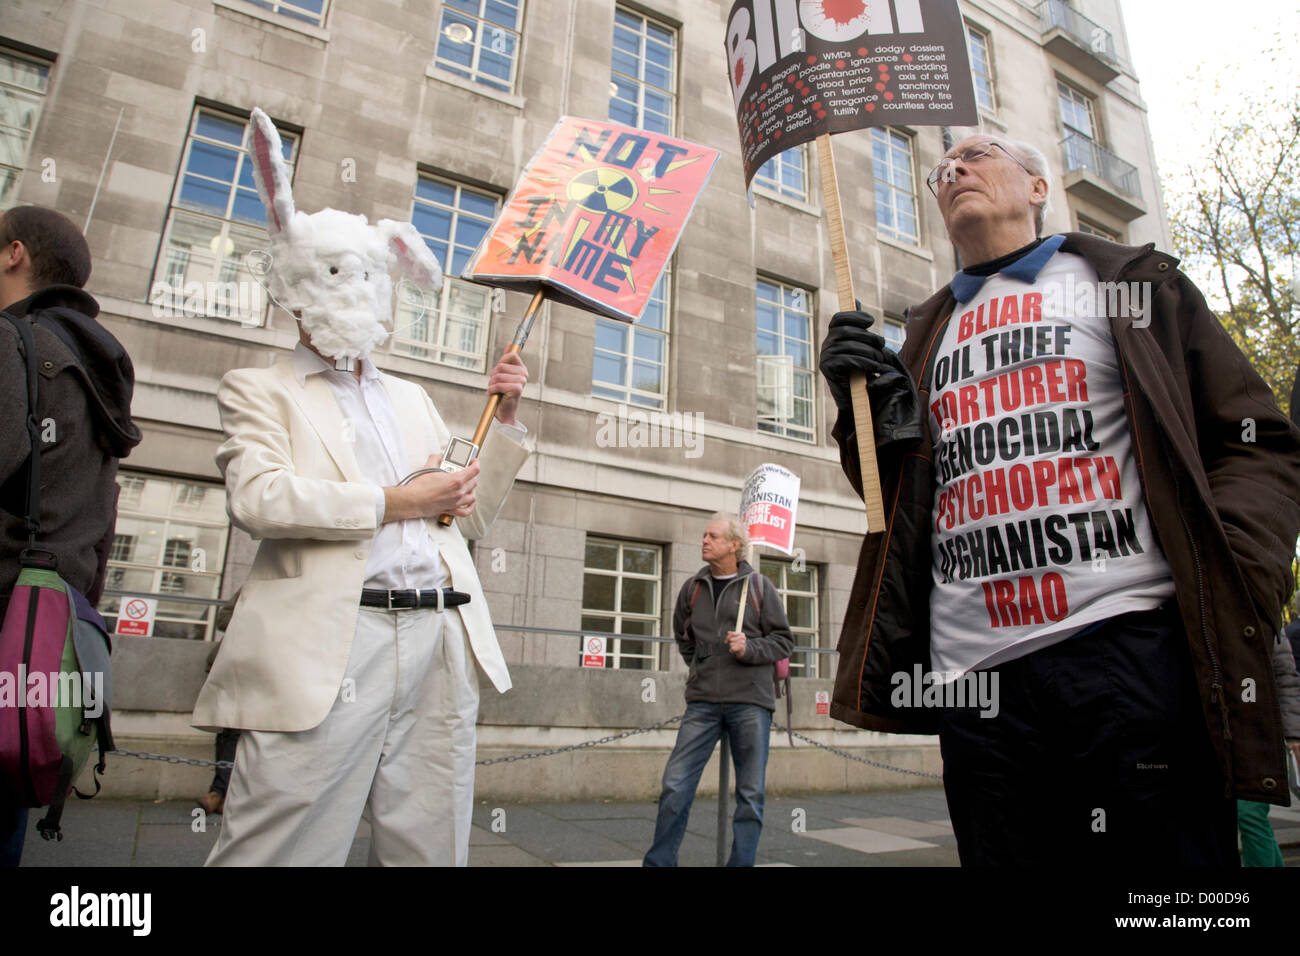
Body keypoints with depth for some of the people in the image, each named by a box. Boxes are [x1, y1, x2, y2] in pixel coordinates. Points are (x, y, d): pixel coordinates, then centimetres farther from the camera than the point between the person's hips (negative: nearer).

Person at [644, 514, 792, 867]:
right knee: (675, 786, -3)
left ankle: (741, 862, 18)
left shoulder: (759, 586, 2)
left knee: (751, 794, 5)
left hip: (750, 700, -2)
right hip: (703, 701, 2)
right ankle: (659, 861, 10)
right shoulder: (692, 588, 10)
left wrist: (749, 649, -13)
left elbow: (783, 640, 4)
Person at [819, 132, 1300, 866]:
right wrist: (871, 411, -1)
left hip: (1130, 647, -2)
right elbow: (901, 495, 18)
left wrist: (1228, 589, -11)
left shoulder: (1131, 283, 12)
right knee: (1001, 845, 10)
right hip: (971, 671, 3)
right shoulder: (929, 332, 20)